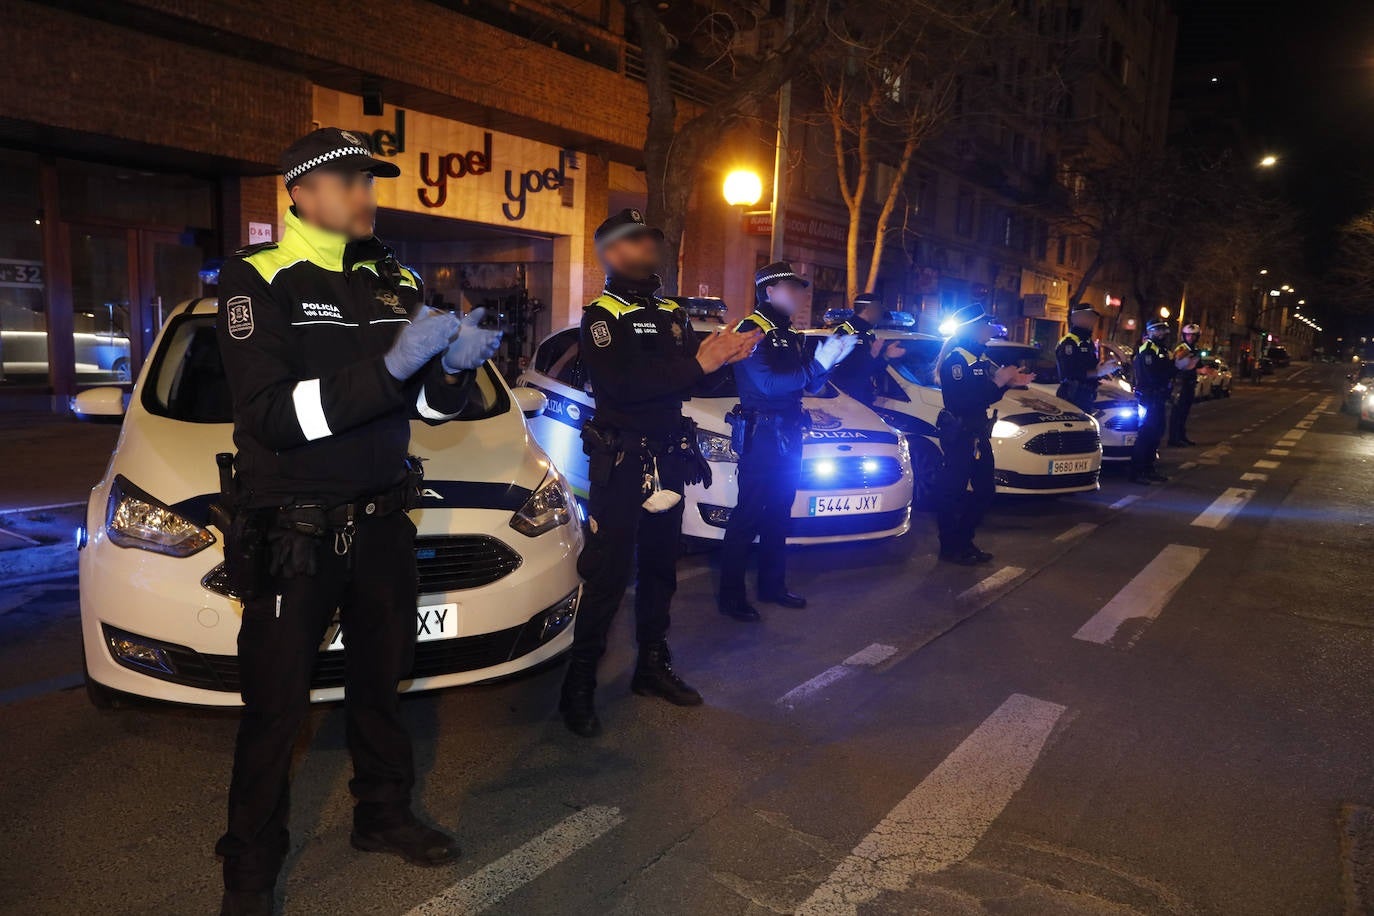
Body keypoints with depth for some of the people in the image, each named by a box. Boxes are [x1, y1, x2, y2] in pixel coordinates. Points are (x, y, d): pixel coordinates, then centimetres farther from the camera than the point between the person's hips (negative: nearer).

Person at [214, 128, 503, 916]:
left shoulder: (395, 281, 8)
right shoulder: (260, 281, -10)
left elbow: (431, 406, 8)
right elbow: (273, 415, -22)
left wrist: (453, 369, -15)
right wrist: (390, 367, -29)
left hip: (381, 523, 5)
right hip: (290, 533, -5)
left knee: (381, 681, 18)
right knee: (276, 708, 5)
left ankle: (385, 816, 37)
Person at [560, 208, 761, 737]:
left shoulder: (672, 314, 14)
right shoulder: (601, 315, -8)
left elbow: (693, 381, 11)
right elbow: (624, 382, -24)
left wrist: (727, 357, -9)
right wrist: (698, 363, -24)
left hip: (668, 461, 7)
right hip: (619, 463, -7)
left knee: (660, 568, 15)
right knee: (607, 575, -6)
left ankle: (652, 665, 30)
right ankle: (579, 686, 3)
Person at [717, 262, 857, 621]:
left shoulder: (790, 335, 16)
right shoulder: (751, 330, -10)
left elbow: (810, 384, 15)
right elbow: (769, 384, -22)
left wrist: (833, 356, -1)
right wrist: (818, 363, -22)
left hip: (788, 436, 9)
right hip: (761, 435, -9)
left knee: (779, 514, 14)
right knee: (748, 515, -5)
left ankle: (773, 585, 26)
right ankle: (731, 596, 2)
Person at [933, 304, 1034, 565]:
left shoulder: (980, 358, 15)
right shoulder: (956, 359, -14)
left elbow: (986, 394, 17)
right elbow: (963, 401, -24)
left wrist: (1011, 382, 3)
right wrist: (999, 382, -22)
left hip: (979, 436, 10)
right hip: (959, 436, -10)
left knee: (984, 491, 13)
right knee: (951, 493, -2)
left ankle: (964, 541, 23)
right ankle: (949, 548, 7)